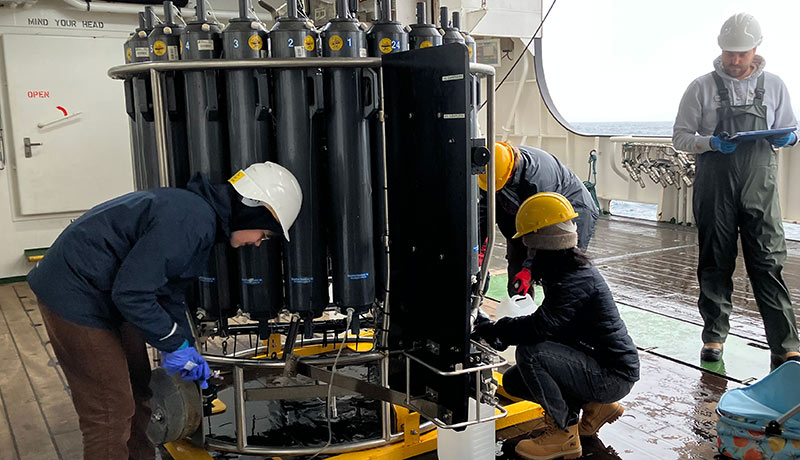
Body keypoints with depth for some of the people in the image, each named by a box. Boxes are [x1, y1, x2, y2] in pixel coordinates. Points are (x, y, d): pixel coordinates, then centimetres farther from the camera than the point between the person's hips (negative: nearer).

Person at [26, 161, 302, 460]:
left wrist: (187, 347, 7)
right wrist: (176, 345, -16)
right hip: (74, 298, -10)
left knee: (138, 392, 18)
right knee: (112, 412, -4)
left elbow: (168, 292, 14)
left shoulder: (204, 215, 6)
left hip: (106, 295, 10)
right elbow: (131, 293, -28)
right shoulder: (191, 221, -27)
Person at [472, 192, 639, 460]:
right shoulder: (569, 270, 7)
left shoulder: (578, 280, -25)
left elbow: (540, 327, -34)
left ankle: (564, 433, -11)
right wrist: (502, 334, 1)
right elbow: (550, 325, 11)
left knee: (530, 353, -28)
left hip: (614, 375, -10)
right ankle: (596, 405, 15)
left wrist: (493, 329, -20)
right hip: (598, 366, 10)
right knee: (512, 381, 9)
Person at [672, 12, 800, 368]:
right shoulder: (702, 87, 4)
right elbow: (680, 137, 4)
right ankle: (714, 336, 18)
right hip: (715, 186, -1)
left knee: (769, 263, -3)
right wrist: (712, 143, -15)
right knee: (715, 263, 6)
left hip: (760, 186, 1)